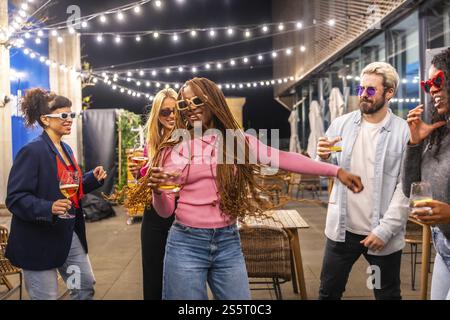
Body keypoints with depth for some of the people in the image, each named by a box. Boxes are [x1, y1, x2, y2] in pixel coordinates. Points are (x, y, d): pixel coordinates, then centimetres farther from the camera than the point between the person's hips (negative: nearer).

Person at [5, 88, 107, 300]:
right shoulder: (32, 152, -18)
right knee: (47, 296, 5)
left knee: (86, 286, 17)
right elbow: (15, 199, -22)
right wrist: (48, 208, -37)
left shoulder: (65, 149, 9)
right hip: (40, 241, -8)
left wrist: (93, 178, 2)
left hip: (69, 235, 8)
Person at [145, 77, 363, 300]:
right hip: (186, 243, 0)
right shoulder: (173, 149, 0)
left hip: (228, 242, 1)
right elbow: (165, 211, 1)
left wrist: (335, 170, -15)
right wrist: (157, 191, -21)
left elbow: (282, 158, -8)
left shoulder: (237, 141, 1)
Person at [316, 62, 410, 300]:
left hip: (383, 234, -2)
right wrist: (324, 158, -14)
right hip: (342, 229, 3)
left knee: (387, 294, 16)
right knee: (328, 293, 15)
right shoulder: (340, 124, 1)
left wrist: (384, 230, -15)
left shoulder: (405, 132, -8)